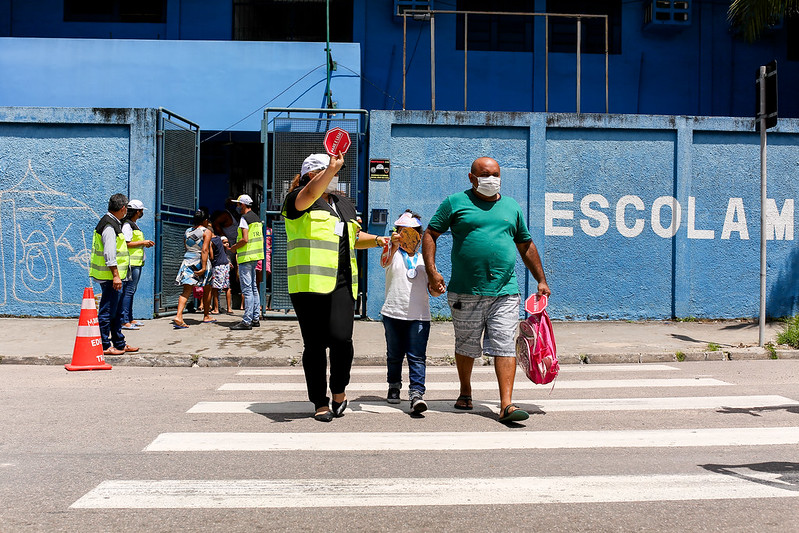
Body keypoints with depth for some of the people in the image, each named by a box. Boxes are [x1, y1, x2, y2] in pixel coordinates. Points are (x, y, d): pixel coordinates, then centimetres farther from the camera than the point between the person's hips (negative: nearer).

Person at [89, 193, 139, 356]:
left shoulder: (113, 223, 16)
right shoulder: (109, 226, -17)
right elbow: (109, 254, -22)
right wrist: (115, 275, -23)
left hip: (114, 276, 11)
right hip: (110, 276, -11)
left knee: (117, 312, 17)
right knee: (107, 311, -4)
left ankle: (119, 343, 26)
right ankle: (104, 346, 1)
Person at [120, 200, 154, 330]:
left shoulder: (134, 225, 20)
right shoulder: (127, 225, -12)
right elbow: (126, 244, -19)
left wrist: (145, 243, 11)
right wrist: (142, 242, -14)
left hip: (137, 262, 10)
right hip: (131, 262, -10)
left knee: (131, 290, 12)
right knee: (128, 291, -10)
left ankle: (129, 319, 18)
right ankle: (124, 321, -10)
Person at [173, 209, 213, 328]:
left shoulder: (188, 231, 10)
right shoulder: (207, 232, -6)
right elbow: (205, 250, -16)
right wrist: (204, 267, -20)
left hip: (187, 261, 4)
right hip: (200, 262, -4)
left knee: (186, 291, -2)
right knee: (207, 289, 15)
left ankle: (178, 316, -20)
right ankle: (206, 316, 25)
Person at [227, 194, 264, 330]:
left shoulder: (244, 218, -12)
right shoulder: (257, 218, 15)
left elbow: (245, 239, -21)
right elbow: (261, 239, 19)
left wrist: (234, 247, -5)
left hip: (246, 257, -9)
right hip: (255, 257, 9)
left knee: (247, 289, -9)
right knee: (253, 288, 13)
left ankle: (247, 321, -10)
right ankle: (256, 318, 16)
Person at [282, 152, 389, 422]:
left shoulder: (344, 203, 25)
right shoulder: (298, 199, 3)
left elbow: (354, 236, 36)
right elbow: (311, 193, -22)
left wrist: (376, 240, 20)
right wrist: (333, 167, -26)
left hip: (343, 284, 4)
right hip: (310, 284, -4)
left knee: (341, 337, -13)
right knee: (315, 344, 0)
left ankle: (339, 389, 11)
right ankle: (321, 403, 10)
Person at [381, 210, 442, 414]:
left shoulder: (424, 259, 15)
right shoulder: (393, 254, 6)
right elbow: (385, 262, -19)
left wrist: (437, 289, -7)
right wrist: (393, 246, -38)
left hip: (419, 316, 1)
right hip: (393, 313, -1)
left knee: (417, 357, -9)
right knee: (394, 355, 11)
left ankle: (416, 393, -14)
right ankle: (394, 387, 31)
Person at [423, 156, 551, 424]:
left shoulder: (512, 206, 16)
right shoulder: (455, 202, 5)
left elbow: (526, 246, 23)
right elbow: (430, 234, 5)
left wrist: (541, 280, 20)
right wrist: (431, 271, -8)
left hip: (505, 292, 2)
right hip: (465, 292, -1)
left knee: (505, 346, -7)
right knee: (466, 345, 10)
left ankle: (506, 404, -9)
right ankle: (465, 392, 32)